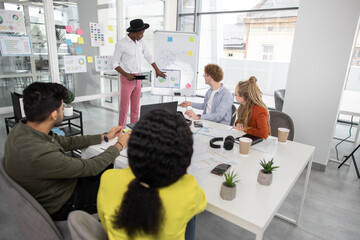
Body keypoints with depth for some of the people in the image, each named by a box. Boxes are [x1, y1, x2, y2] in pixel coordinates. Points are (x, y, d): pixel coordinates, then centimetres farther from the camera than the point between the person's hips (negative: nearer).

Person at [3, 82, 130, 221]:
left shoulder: (23, 127, -10)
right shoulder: (40, 155, -39)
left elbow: (67, 142, 2)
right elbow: (91, 168, -26)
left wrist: (105, 137, 7)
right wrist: (119, 145, -11)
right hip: (62, 205, -8)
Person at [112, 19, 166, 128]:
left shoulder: (140, 42, 5)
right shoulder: (121, 44, -12)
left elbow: (148, 56, 18)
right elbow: (115, 63, -8)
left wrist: (157, 70, 21)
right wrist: (126, 74, -20)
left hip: (138, 79, 6)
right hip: (127, 79, -6)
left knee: (135, 107, 11)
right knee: (124, 107, 0)